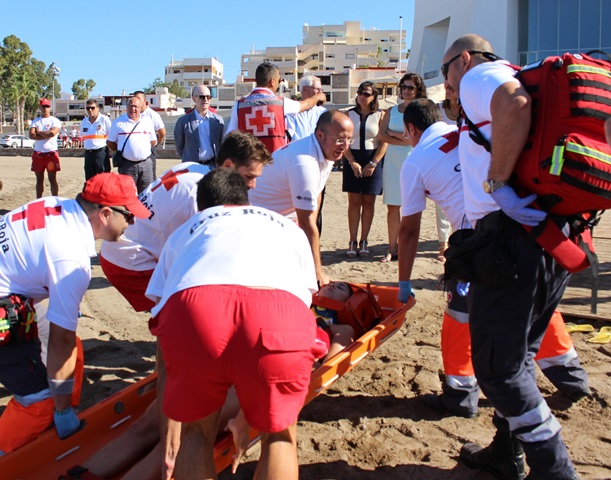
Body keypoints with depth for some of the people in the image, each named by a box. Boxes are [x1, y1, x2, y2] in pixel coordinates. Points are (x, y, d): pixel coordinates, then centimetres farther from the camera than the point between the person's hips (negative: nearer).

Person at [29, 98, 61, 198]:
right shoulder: (35, 121, 11)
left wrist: (39, 132, -4)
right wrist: (46, 135, -12)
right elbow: (31, 135, -5)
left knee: (52, 179, 0)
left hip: (51, 153, -4)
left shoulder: (55, 121, 1)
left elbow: (52, 133, -17)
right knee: (39, 179, 10)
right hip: (38, 154, 4)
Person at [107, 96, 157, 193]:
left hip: (146, 163, 2)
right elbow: (110, 143, 9)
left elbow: (153, 141, 17)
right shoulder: (118, 123, 3)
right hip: (127, 164, -2)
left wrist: (145, 150, 9)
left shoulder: (147, 122, 10)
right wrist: (121, 151, 6)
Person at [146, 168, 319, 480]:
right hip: (279, 314, 0)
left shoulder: (183, 232, 39)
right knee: (279, 437, 28)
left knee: (196, 433, 29)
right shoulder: (289, 227, 41)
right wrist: (247, 413, 54)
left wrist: (170, 430, 43)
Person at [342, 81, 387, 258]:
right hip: (352, 160, 1)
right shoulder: (349, 114, 6)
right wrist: (352, 162, -10)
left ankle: (364, 241, 9)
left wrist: (373, 164, -11)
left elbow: (384, 142, -3)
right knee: (354, 201, -1)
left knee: (368, 202, 2)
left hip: (373, 160, 0)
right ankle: (352, 242, 2)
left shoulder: (379, 116, 2)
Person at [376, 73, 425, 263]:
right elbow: (381, 135, 3)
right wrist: (404, 140, -9)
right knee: (392, 206, 0)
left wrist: (394, 134, -4)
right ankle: (392, 248, 4)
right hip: (393, 162, 3)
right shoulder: (391, 111, 14)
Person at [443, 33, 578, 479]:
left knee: (497, 364, 0)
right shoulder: (515, 81, 27)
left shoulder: (479, 75, 1)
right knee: (518, 354, 20)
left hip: (513, 233, -10)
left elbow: (515, 105, -25)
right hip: (557, 240, 10)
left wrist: (498, 184, -19)